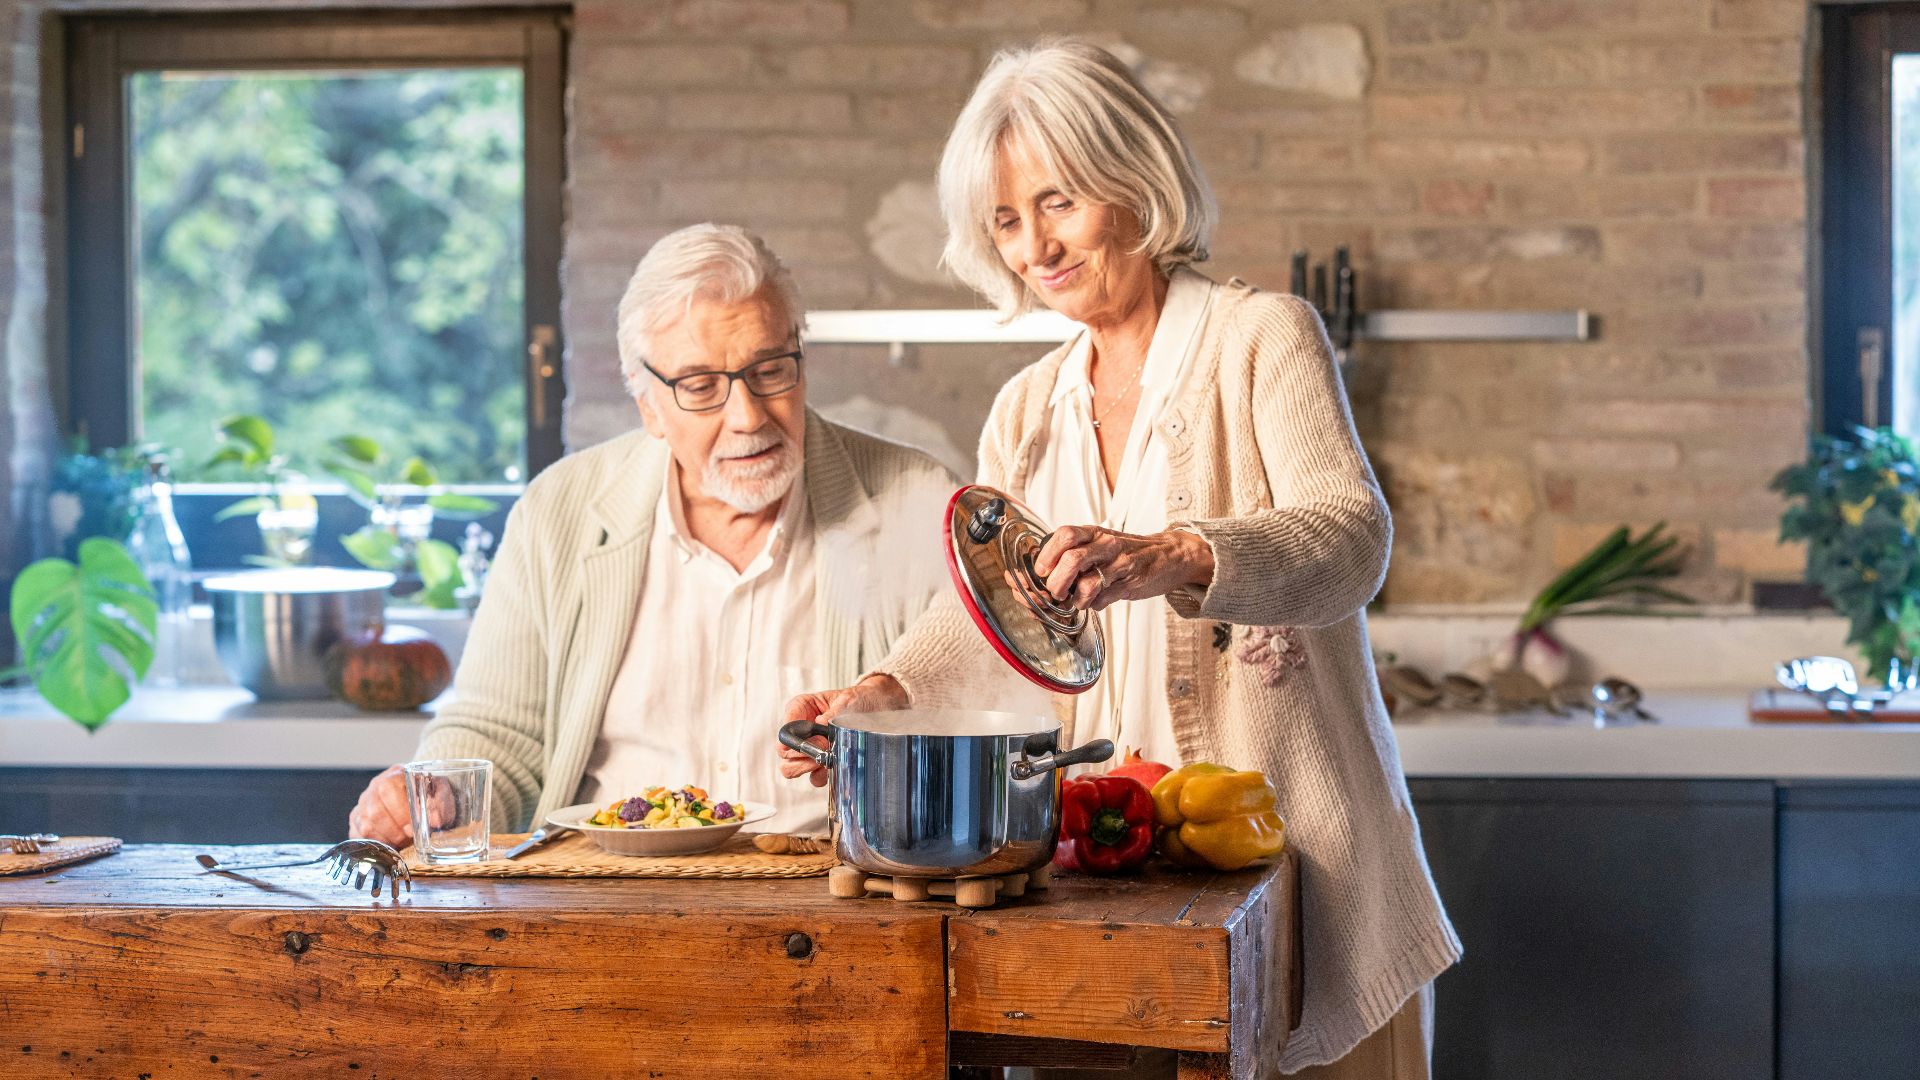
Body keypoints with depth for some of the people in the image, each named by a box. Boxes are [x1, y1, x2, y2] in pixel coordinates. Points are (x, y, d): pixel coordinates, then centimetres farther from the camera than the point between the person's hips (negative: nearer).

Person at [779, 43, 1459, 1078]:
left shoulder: (1259, 336, -3)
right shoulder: (1027, 411, 15)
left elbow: (1351, 535, -17)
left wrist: (1172, 558, -35)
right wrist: (885, 692, -11)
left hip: (1296, 828, -4)